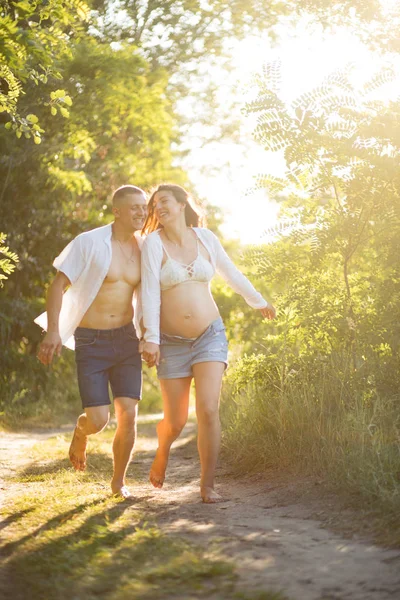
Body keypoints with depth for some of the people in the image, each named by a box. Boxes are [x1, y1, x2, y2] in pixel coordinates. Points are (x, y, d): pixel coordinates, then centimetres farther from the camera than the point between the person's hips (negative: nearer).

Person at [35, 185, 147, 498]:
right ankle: (80, 433, 29)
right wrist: (53, 330, -19)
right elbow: (59, 285, -8)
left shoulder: (144, 249, 4)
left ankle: (119, 481, 16)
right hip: (91, 342, -4)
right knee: (98, 419, -9)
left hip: (126, 339, 4)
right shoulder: (89, 243, -9)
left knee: (128, 414, -5)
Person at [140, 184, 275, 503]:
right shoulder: (154, 242, -5)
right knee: (176, 421, 3)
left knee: (208, 410, -15)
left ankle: (208, 485, -2)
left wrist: (260, 301, 28)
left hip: (210, 336, 1)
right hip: (172, 343, -1)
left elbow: (232, 273, 18)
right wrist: (150, 339, -20)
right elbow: (150, 292, -12)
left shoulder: (204, 237, 3)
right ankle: (163, 451, 40)